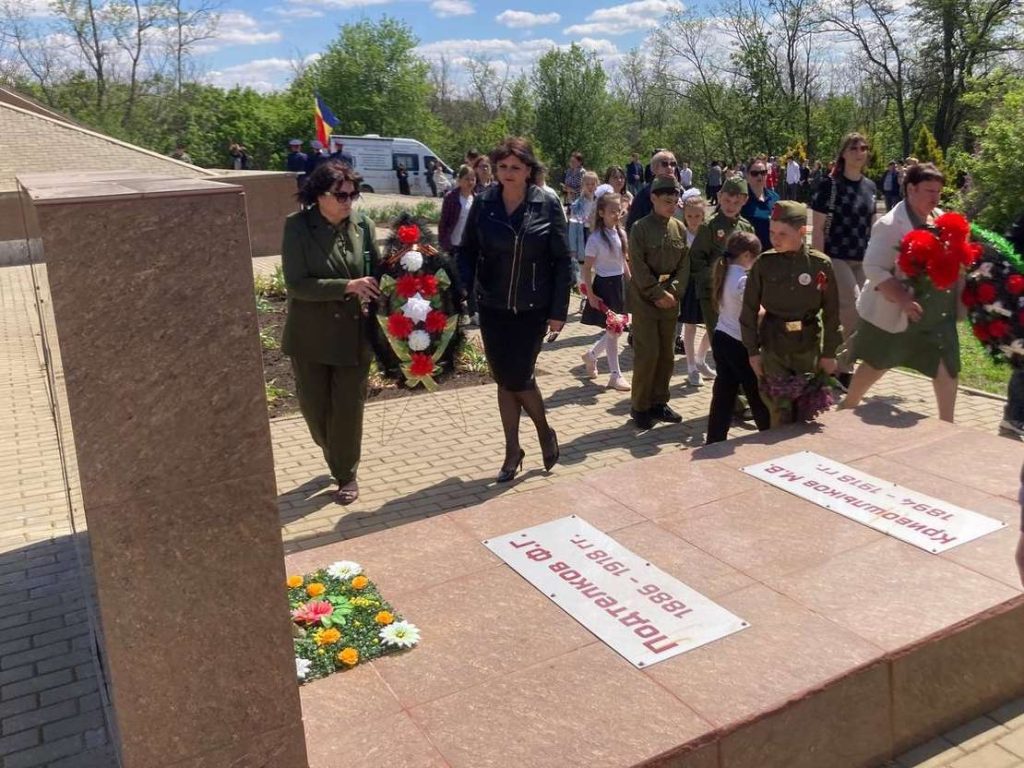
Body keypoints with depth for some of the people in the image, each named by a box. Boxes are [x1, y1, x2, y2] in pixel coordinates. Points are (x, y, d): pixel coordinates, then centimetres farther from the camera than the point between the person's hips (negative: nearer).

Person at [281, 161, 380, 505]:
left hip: (354, 333, 1)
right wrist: (347, 286, -24)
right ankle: (336, 458, 41)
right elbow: (296, 284, -17)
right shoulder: (297, 226, -11)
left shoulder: (363, 224, -4)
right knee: (313, 407, 12)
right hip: (310, 335, -1)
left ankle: (347, 475, 26)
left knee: (348, 408, 7)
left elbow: (378, 271, 4)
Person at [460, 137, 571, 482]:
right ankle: (512, 451, 23)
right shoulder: (483, 203, -3)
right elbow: (467, 252, 2)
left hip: (532, 308, -2)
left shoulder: (547, 205, -7)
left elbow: (561, 260, -4)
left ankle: (545, 432, 24)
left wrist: (559, 311, -6)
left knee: (518, 378, -4)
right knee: (504, 379, 9)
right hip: (492, 308, 2)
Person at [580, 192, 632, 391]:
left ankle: (591, 355, 35)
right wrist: (590, 295, -15)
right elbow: (587, 268, -11)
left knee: (616, 329, 11)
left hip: (619, 284, 6)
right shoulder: (596, 238, -13)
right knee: (613, 330, -2)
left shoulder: (621, 234, 5)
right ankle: (615, 375, 9)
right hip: (604, 285, -6)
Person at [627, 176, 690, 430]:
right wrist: (658, 294, -15)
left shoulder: (680, 228, 7)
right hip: (645, 301, -5)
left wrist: (672, 291, -9)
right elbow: (638, 267, -13)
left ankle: (659, 402, 22)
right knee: (648, 353, -6)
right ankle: (639, 406, 6)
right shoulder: (640, 228, -8)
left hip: (670, 301, 5)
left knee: (666, 354, 9)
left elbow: (684, 264, 5)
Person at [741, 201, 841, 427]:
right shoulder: (763, 264, -6)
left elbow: (831, 312, 0)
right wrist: (752, 351, -1)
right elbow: (749, 310, 0)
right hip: (773, 346, -1)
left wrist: (829, 353, 1)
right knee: (781, 410, 0)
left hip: (809, 346, 1)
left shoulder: (821, 264, -6)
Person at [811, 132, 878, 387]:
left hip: (862, 261, 6)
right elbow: (818, 229, -9)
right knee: (856, 313, -15)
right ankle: (841, 365, 2)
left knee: (844, 316, 8)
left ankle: (841, 367, 18)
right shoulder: (830, 184, -7)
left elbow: (871, 226, 18)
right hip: (836, 259, -5)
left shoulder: (870, 186, 10)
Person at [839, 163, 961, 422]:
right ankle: (847, 409, 29)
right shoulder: (890, 225, -16)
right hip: (895, 312, -6)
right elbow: (873, 269, -22)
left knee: (947, 367, 5)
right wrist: (904, 299, -30)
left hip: (939, 311, 6)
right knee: (876, 365, 9)